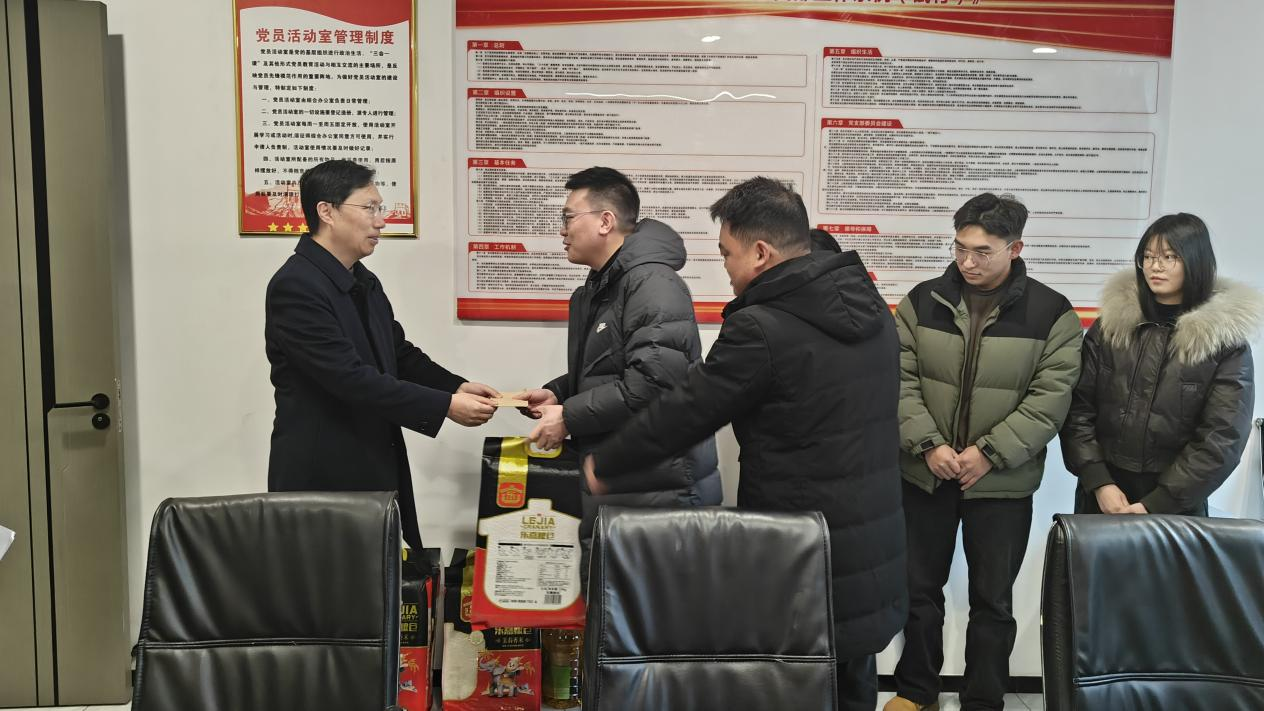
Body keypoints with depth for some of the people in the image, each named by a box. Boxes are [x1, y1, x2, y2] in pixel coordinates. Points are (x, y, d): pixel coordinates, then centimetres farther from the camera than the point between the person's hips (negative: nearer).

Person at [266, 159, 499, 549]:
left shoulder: (365, 283, 11)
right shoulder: (295, 286, -17)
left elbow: (400, 354, 16)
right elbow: (351, 377, -23)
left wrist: (457, 386, -1)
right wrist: (445, 405, -21)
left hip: (375, 469, 8)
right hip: (321, 477, -8)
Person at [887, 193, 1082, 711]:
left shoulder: (1052, 314, -6)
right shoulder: (922, 302, 0)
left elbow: (1050, 398, -10)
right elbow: (901, 381, -3)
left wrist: (989, 453, -18)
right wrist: (927, 446, -16)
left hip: (1003, 484, -2)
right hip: (924, 475, 2)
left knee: (993, 601, 9)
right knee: (919, 589, 13)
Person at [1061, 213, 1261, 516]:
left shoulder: (1226, 340, -4)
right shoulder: (1110, 324, 1)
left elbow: (1221, 440, -9)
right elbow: (1078, 409, 0)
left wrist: (1156, 505, -15)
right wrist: (1099, 482, -11)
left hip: (1175, 509, -2)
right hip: (1101, 497, 2)